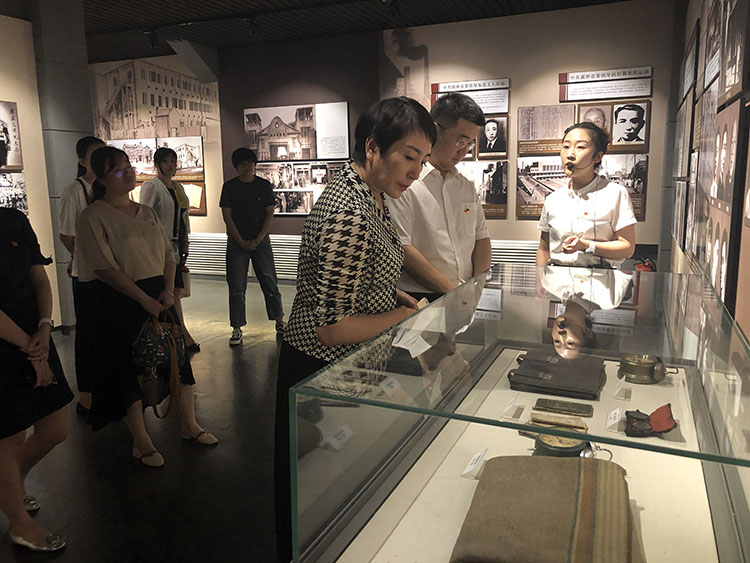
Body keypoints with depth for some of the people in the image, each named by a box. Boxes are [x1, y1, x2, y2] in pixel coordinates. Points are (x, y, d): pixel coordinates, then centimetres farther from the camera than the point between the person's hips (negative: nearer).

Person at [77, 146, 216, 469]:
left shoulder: (146, 212, 12)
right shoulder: (94, 216, -9)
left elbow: (168, 254, 10)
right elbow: (106, 268, -16)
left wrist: (168, 290, -6)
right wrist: (144, 299, -18)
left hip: (159, 295, 6)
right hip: (121, 301, -6)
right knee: (129, 369, 4)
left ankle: (190, 426, 26)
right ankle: (141, 442, 19)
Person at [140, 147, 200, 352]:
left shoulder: (178, 187, 16)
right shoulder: (151, 187, -6)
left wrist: (186, 240, 18)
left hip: (178, 243, 8)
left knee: (174, 289, 9)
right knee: (174, 290, -8)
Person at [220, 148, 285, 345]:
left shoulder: (264, 185, 3)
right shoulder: (229, 186, 2)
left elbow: (270, 214, 1)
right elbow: (227, 216, -1)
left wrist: (258, 240, -9)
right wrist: (242, 242, -9)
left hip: (260, 240, 0)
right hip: (237, 242, 0)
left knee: (269, 281, 4)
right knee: (236, 286, 0)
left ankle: (279, 319, 20)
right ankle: (237, 328, 8)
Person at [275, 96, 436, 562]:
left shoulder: (372, 195, 1)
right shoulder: (349, 216, -31)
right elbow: (332, 328, -30)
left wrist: (396, 295, 1)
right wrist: (403, 315, -18)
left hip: (349, 365, 10)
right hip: (322, 371, -10)